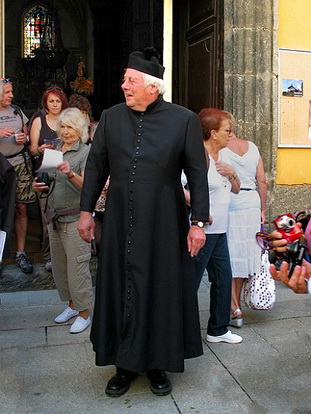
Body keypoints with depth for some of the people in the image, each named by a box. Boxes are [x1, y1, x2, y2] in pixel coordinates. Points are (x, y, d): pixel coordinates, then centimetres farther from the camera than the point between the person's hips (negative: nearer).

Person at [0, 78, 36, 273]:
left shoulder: (17, 111, 13)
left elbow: (26, 134, 23)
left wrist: (24, 138, 0)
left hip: (20, 163, 3)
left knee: (21, 208, 1)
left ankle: (21, 253, 10)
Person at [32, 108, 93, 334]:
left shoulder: (86, 152, -8)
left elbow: (86, 185, -20)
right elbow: (48, 180, 20)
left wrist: (71, 173, -38)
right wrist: (38, 185, -2)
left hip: (75, 217, -7)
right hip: (54, 216, 7)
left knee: (77, 265, -2)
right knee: (59, 264, 15)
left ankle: (84, 313, 13)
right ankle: (72, 305, 32)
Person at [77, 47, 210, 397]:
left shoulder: (184, 120, -6)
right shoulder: (110, 117, 3)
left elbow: (197, 173, -4)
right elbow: (96, 166, 9)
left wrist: (198, 222, -7)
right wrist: (86, 210, 8)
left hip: (163, 224, -2)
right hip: (119, 222, 3)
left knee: (162, 289, 8)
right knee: (119, 288, 9)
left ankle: (158, 363, 28)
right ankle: (126, 364, 28)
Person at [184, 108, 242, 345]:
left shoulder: (224, 155, 12)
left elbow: (236, 189, 17)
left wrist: (232, 173, -2)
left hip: (219, 231, 9)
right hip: (201, 230, -9)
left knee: (223, 279, 15)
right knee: (190, 283, 0)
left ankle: (218, 330, 32)